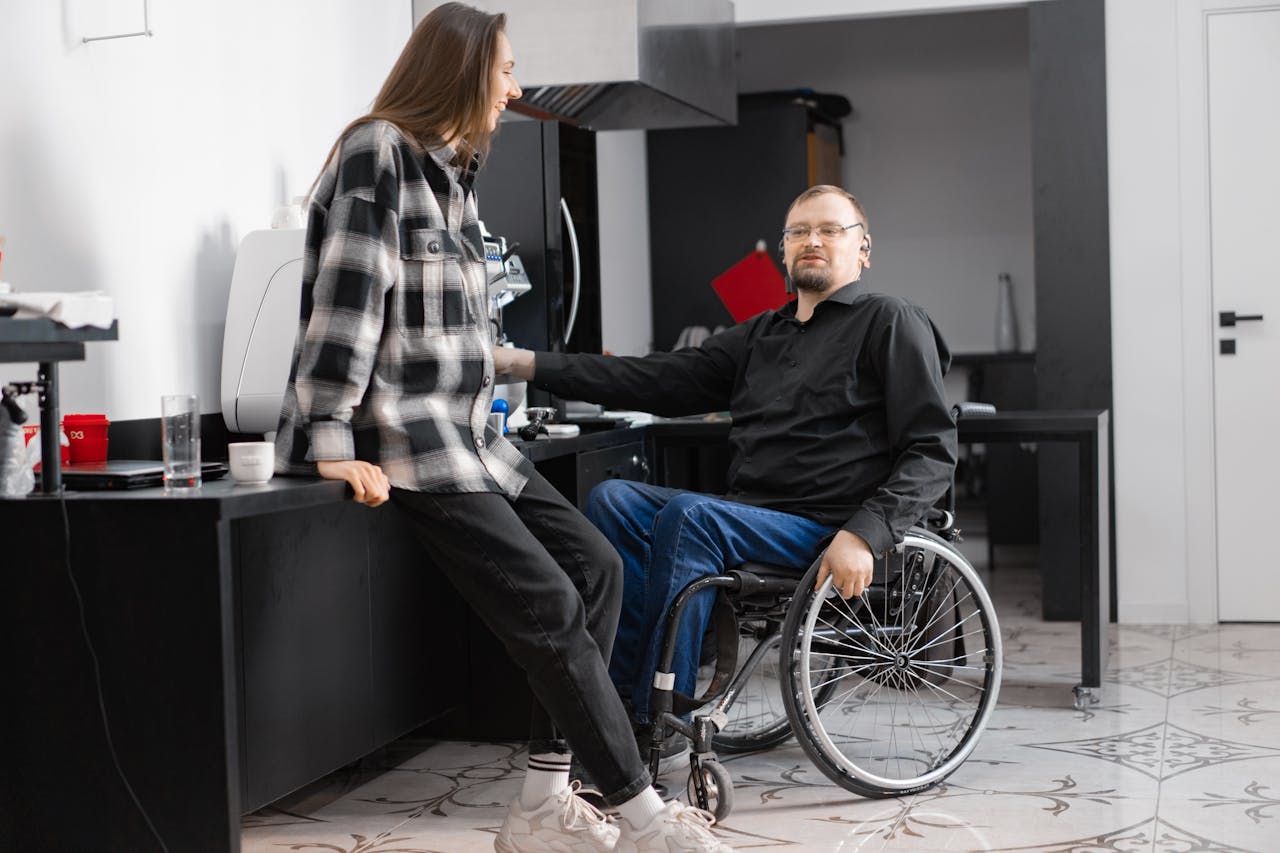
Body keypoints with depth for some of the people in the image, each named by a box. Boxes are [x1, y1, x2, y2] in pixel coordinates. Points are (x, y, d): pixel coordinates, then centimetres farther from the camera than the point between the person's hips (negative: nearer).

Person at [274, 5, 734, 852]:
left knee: (596, 564, 2)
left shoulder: (454, 169, 16)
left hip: (469, 435, 10)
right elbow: (345, 296, -18)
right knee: (548, 602, -13)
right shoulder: (377, 152, -11)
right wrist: (333, 442, -23)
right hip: (404, 445, -10)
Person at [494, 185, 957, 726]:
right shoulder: (762, 334, 22)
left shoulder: (891, 323, 2)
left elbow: (932, 451, -7)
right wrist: (525, 364, 7)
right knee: (613, 498, -11)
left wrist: (864, 536, -22)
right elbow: (656, 379, 15)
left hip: (827, 532, -7)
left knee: (690, 514, -28)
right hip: (750, 517, 7)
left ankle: (657, 715, -22)